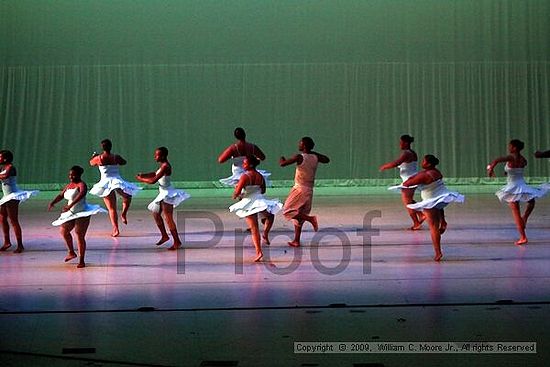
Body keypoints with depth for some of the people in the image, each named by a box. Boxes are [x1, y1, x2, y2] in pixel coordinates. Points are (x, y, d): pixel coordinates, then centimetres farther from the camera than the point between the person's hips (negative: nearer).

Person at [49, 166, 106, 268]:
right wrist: (52, 203, -3)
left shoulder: (81, 184, -15)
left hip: (82, 214, -9)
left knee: (80, 236, -8)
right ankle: (71, 252, 34)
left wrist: (70, 205, -44)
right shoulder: (69, 185, 10)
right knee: (63, 231, 17)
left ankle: (81, 261, 0)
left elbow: (81, 194, -34)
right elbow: (61, 195, 15)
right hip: (71, 214, 9)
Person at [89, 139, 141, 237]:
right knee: (127, 196, 29)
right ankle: (124, 214, 7)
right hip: (117, 181, 0)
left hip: (106, 183, 0)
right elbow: (124, 162, 19)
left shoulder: (99, 158, -2)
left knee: (111, 208, 2)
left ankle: (115, 229, -10)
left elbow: (91, 163, 19)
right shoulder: (116, 157, -1)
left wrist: (94, 156, 40)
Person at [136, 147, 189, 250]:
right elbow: (155, 173, 23)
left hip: (168, 195, -11)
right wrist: (142, 175, 8)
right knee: (156, 214, 20)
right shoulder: (163, 165, 9)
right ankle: (164, 236, 30)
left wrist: (141, 179, -10)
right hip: (163, 193, 11)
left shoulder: (165, 167, -22)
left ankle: (177, 241, -4)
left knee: (168, 218, -8)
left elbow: (153, 180, -24)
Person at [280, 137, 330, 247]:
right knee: (298, 216, 14)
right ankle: (296, 241, 14)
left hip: (300, 189, -7)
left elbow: (283, 164, -19)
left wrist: (281, 159, 4)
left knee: (287, 211, -1)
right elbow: (327, 160, 23)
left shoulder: (299, 157, -15)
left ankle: (310, 218, -16)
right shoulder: (315, 157, 3)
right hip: (309, 190, 7)